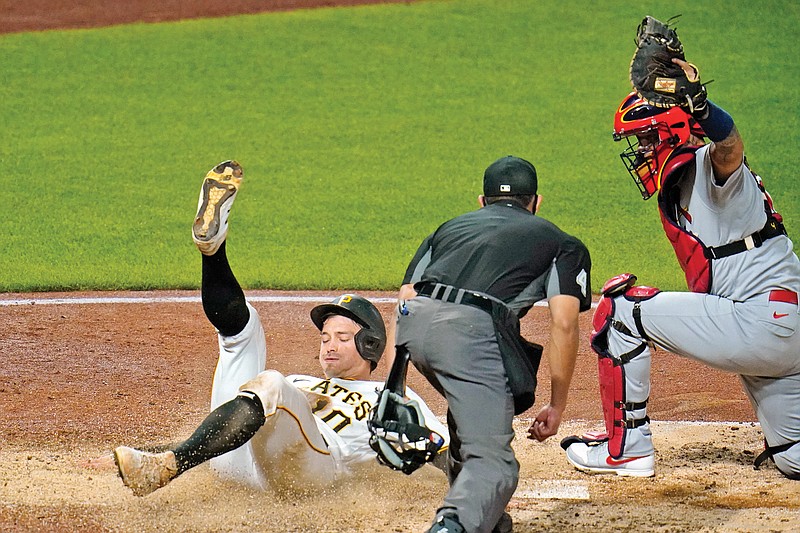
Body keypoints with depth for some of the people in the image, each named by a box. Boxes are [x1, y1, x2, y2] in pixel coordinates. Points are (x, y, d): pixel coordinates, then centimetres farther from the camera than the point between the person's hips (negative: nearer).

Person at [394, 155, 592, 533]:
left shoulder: (451, 227, 36)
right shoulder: (562, 243, 26)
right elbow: (564, 322, 9)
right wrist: (557, 405, 13)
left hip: (414, 321, 5)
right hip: (471, 330, -5)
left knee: (472, 406, 34)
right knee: (492, 459, -8)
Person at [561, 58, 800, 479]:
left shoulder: (709, 165, -10)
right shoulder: (676, 189, 20)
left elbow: (729, 145, -37)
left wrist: (699, 103, -54)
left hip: (762, 321, -11)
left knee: (619, 310, -6)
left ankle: (626, 447, 0)